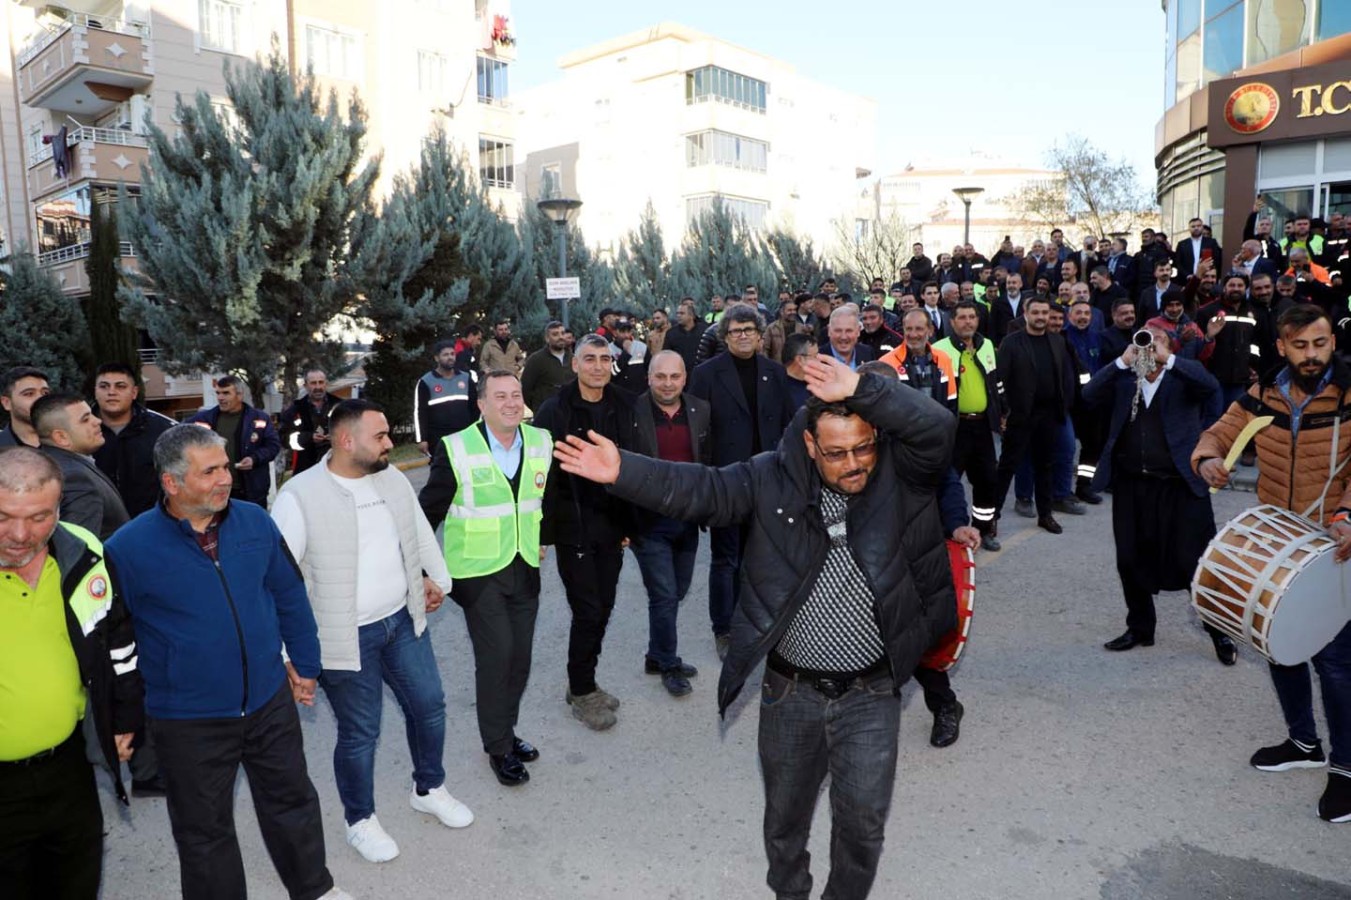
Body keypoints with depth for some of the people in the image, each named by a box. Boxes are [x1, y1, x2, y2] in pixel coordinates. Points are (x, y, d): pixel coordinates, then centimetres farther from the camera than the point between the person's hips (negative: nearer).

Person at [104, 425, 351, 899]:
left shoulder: (255, 522, -6)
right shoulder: (128, 548, -17)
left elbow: (290, 597, 5)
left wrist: (305, 665, 10)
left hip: (271, 701, 4)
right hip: (188, 722, -3)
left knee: (293, 802, 21)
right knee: (205, 833, 16)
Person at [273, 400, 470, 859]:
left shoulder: (394, 479, 1)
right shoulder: (300, 496, -18)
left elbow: (420, 532, 18)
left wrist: (437, 578, 21)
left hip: (403, 620, 6)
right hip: (348, 638, -6)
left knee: (429, 705, 17)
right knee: (359, 734, 8)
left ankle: (429, 789, 42)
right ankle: (360, 821, 34)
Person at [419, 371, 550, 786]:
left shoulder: (540, 442, 0)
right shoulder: (456, 449, -13)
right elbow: (428, 513, -6)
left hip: (525, 569, 4)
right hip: (479, 572, -4)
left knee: (520, 658, 10)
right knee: (496, 656, -4)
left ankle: (505, 730, 32)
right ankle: (498, 747, 15)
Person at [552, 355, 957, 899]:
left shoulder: (902, 472, -9)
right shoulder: (775, 477, -8)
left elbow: (938, 427, -26)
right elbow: (702, 491, -15)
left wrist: (860, 390, -31)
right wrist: (624, 472, -27)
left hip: (871, 695, -1)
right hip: (790, 692, 2)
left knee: (863, 821, 7)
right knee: (785, 814, 21)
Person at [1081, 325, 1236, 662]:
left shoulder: (1183, 378, 4)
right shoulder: (1122, 381, 9)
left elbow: (1210, 385, -16)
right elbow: (1089, 394, -7)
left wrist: (1167, 358, -17)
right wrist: (1123, 361, -13)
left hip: (1180, 485, -3)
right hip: (1131, 485, 3)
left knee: (1194, 561, 0)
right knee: (1131, 562, 11)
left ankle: (1219, 632, 18)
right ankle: (1140, 628, 28)